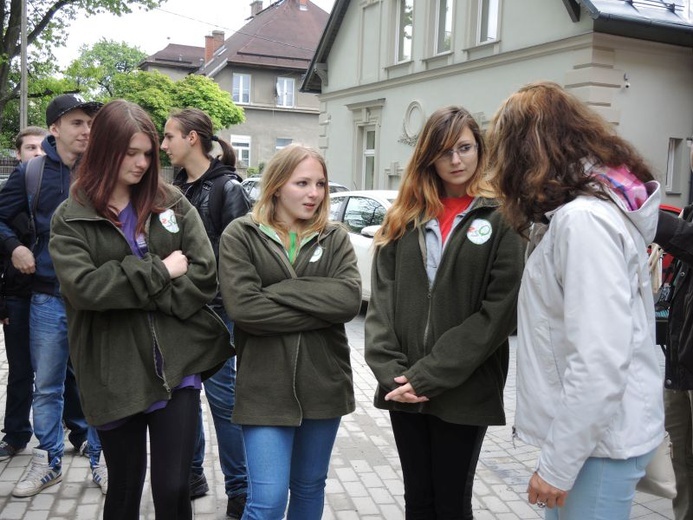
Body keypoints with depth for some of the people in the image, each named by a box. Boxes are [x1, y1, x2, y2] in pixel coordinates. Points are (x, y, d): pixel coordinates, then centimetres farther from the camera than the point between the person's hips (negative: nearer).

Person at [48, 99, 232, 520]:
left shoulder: (172, 203, 5)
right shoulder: (71, 218, 1)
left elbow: (205, 275, -5)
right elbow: (83, 287, -15)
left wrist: (130, 291, -12)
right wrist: (159, 272, -14)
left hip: (177, 365, 1)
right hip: (116, 374, 0)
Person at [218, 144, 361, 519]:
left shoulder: (335, 238, 5)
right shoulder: (240, 235, -3)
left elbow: (350, 298, -12)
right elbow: (242, 306, -18)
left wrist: (280, 291, -16)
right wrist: (322, 311, -13)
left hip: (324, 384, 4)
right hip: (265, 387, -3)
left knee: (310, 487, 18)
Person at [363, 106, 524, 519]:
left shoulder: (502, 217, -4)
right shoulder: (404, 218, 8)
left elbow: (498, 312, -12)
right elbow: (381, 299, 2)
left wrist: (429, 377, -16)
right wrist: (391, 373, -12)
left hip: (464, 391, -3)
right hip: (404, 389, 4)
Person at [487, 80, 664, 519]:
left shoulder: (583, 219, -21)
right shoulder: (601, 203, 9)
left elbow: (598, 362, -25)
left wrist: (558, 463, -17)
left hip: (597, 439, -9)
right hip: (594, 429, 9)